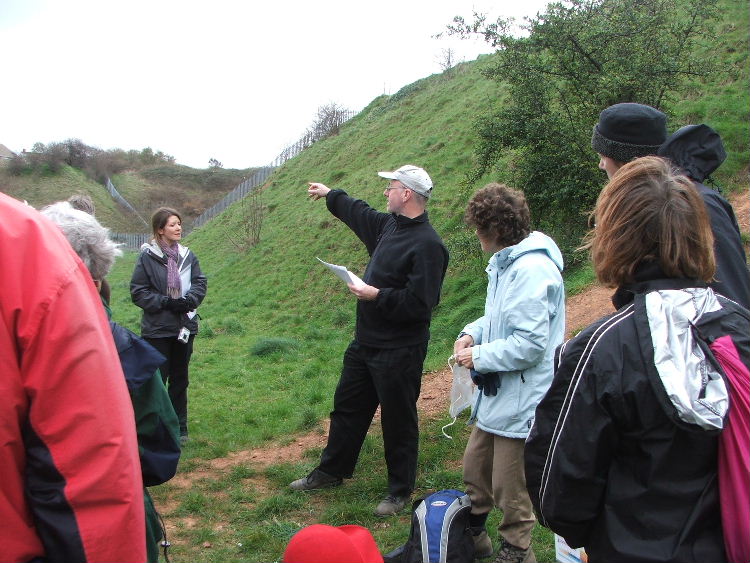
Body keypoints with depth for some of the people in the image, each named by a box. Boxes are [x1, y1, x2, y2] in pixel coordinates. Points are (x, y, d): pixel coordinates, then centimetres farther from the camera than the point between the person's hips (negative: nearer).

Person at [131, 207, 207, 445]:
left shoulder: (187, 255, 4)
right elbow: (137, 291, -8)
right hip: (157, 329, -4)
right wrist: (166, 302, -17)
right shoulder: (147, 257, -9)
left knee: (180, 379, 13)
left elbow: (200, 283, 6)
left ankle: (179, 428, 24)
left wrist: (188, 300, -13)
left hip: (185, 327, 4)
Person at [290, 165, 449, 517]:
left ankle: (400, 491, 25)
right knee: (347, 407, 21)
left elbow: (418, 303, -27)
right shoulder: (389, 225, 7)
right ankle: (331, 471, 39)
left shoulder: (427, 245, -22)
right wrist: (330, 195, 39)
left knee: (398, 421, 6)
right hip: (365, 342, 10)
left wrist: (377, 295, -24)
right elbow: (361, 214, 29)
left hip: (399, 352, -9)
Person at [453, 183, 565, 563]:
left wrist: (479, 357, -16)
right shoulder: (507, 262, 7)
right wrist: (473, 332, 2)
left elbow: (530, 344, -28)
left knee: (510, 488, 9)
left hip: (521, 400, -10)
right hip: (497, 394, 10)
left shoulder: (531, 271, -25)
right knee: (475, 469, 23)